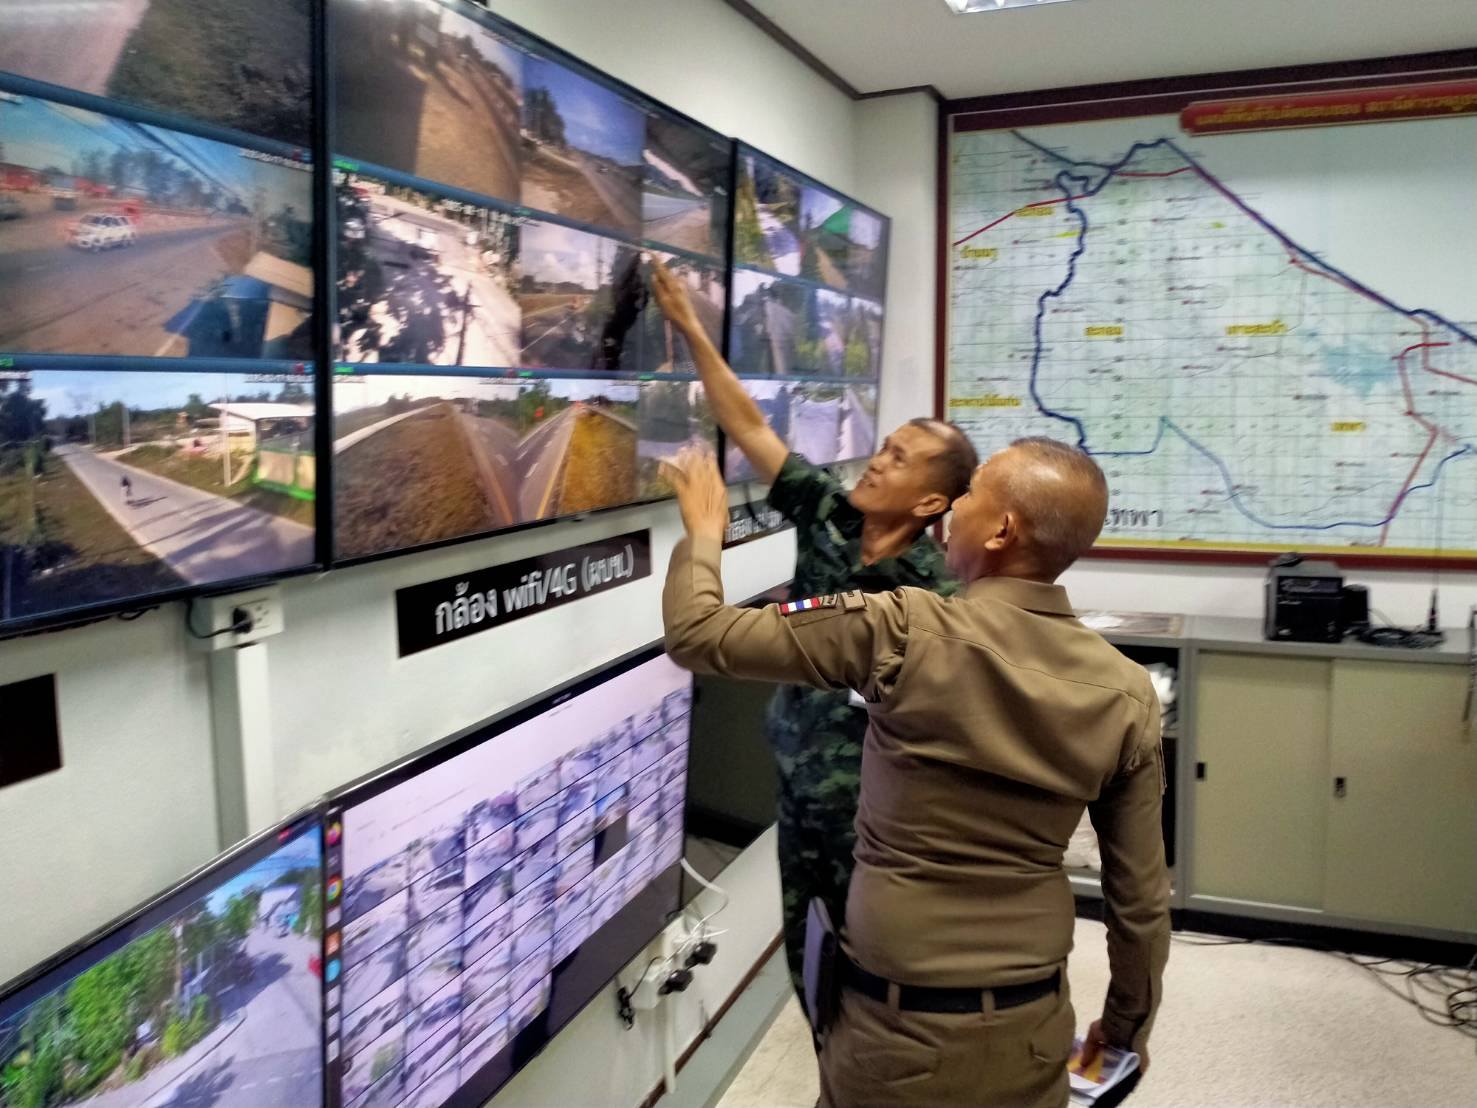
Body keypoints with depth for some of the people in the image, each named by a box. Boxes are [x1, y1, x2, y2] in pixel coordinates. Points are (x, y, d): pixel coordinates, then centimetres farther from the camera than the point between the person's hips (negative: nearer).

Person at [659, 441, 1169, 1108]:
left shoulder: (903, 633, -21)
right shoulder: (1128, 696, -9)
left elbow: (697, 635, -14)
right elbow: (1141, 900, -2)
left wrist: (704, 527, 4)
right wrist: (1128, 1026, 15)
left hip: (899, 1026, -3)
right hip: (1032, 1027, 3)